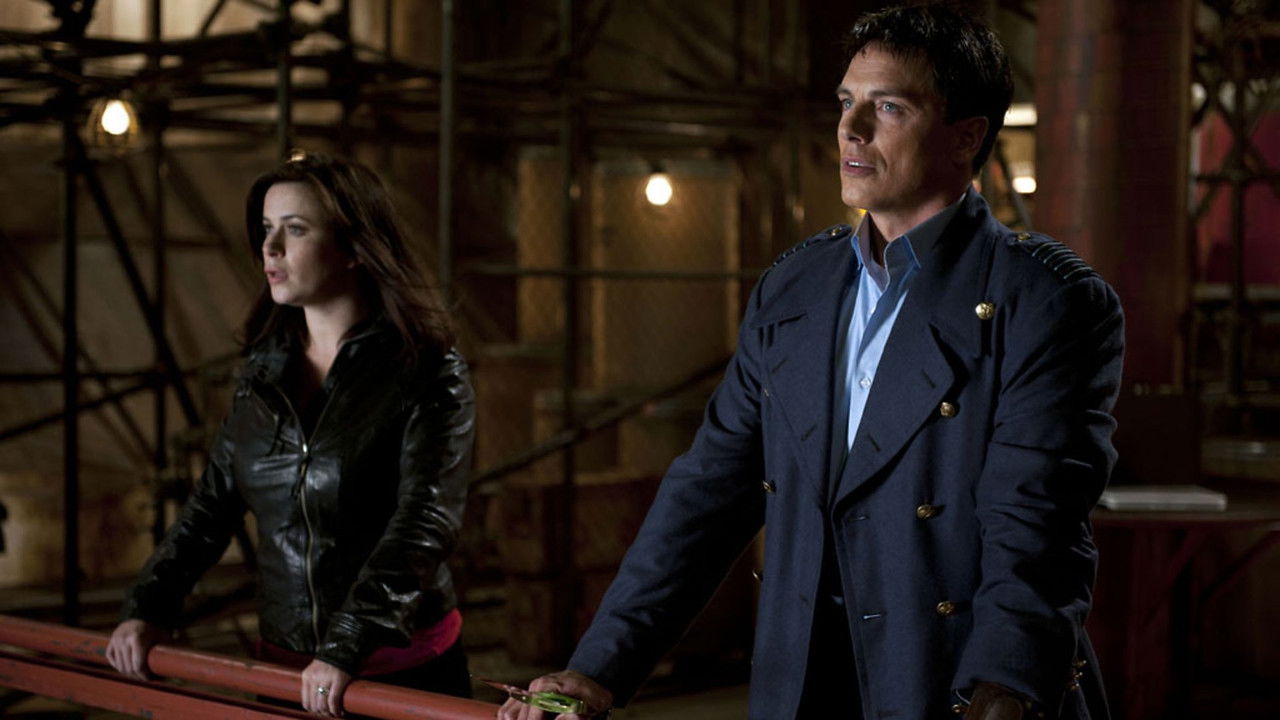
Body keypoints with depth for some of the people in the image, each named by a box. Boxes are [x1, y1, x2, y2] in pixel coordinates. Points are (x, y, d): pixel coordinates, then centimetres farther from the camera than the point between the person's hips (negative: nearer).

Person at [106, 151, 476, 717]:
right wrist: (147, 609, 4)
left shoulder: (426, 373, -12)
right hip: (285, 669, 5)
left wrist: (347, 649, -30)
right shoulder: (263, 372, 6)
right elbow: (212, 504, 13)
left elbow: (424, 523, -22)